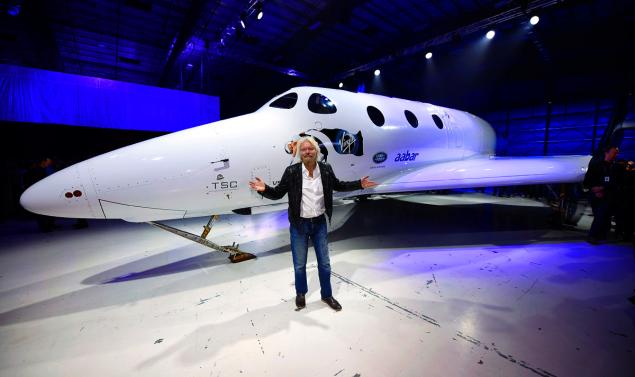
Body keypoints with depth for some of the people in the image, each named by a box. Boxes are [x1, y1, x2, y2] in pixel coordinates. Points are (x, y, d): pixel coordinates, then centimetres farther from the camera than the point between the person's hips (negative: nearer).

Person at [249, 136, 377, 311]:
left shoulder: (326, 169, -6)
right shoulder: (292, 171, -14)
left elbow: (338, 185, 10)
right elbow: (277, 193, -8)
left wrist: (359, 184, 2)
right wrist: (264, 189, -28)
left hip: (319, 223, 2)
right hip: (299, 224, -2)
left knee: (324, 262, 16)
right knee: (300, 264, 15)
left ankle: (327, 295, 39)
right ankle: (300, 293, 42)